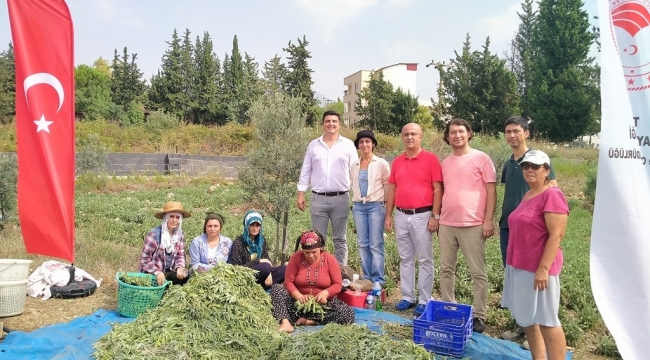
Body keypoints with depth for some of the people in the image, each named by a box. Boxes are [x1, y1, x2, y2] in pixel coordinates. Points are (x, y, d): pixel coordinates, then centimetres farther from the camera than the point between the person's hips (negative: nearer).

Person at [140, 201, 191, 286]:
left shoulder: (180, 234, 1)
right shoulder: (154, 234, -15)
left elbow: (180, 255, 5)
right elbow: (144, 259, -13)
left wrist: (179, 267, -16)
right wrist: (157, 272, -26)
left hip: (169, 272, 4)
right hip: (151, 275, -4)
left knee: (185, 276, -21)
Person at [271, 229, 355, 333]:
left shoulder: (330, 259, -8)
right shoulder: (296, 258, -8)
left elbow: (338, 285, -7)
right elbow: (288, 282, -10)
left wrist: (325, 293, -27)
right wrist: (299, 296, -27)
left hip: (324, 304, 0)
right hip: (300, 301, 0)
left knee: (348, 315, -26)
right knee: (277, 288, -22)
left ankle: (306, 320, -23)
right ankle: (285, 322, -40)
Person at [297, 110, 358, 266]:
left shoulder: (348, 144, 3)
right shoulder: (313, 145, 7)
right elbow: (305, 171, 8)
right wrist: (301, 194, 2)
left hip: (341, 198, -1)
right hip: (318, 199, 1)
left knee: (340, 239, 9)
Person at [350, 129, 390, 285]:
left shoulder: (381, 164, -2)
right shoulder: (353, 166, 10)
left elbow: (388, 187, 2)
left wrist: (386, 205, 4)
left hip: (376, 206, -4)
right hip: (358, 207, 4)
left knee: (376, 245, -5)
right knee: (363, 244, 6)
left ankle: (378, 280, 1)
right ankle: (367, 278, 15)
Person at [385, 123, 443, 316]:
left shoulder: (430, 159, -4)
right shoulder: (397, 161, 10)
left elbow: (437, 189, -7)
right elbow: (392, 189, 13)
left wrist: (435, 215, -11)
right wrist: (388, 215, 9)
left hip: (422, 215, -5)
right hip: (401, 216, 5)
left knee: (425, 260, 3)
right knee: (405, 259, 11)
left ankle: (424, 300, 11)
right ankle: (407, 297, 21)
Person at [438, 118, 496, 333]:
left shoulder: (481, 158, -2)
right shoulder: (445, 163, 13)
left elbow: (491, 191, -5)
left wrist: (488, 220, -11)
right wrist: (439, 217, 12)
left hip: (472, 225, -5)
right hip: (446, 224, 5)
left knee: (478, 272, 3)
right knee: (446, 269, 11)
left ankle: (479, 315, 13)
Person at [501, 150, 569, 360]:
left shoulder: (552, 195, -14)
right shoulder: (528, 195, 13)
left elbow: (556, 235, -19)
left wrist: (543, 268, -23)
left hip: (538, 269, -9)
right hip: (520, 267, 9)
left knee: (546, 322, -1)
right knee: (527, 319, 16)